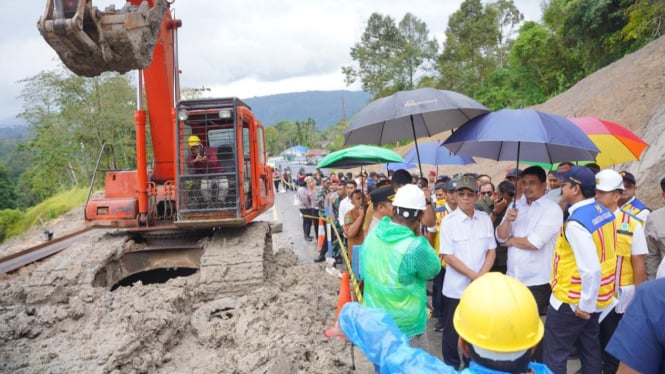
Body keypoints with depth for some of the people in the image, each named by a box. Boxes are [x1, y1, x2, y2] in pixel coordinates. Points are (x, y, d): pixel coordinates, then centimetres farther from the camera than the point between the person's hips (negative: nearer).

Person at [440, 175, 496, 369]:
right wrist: (474, 276, -15)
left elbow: (491, 251, 4)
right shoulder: (448, 221, -10)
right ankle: (451, 366, 27)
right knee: (452, 331, 9)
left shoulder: (485, 219, 1)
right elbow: (448, 256, -12)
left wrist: (482, 276, -10)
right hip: (456, 288, -3)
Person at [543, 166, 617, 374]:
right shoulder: (603, 212, 2)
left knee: (554, 355, 3)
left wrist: (585, 304, -18)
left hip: (572, 301, -9)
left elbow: (591, 270, -30)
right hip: (597, 297, 9)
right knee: (590, 349, 22)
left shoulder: (576, 223, -26)